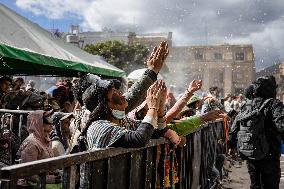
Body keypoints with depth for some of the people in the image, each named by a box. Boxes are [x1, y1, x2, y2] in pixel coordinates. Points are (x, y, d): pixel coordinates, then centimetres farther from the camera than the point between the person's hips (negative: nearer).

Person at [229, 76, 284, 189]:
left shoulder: (246, 106, 8)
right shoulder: (274, 104, -10)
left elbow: (234, 129, 10)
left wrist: (232, 145, 19)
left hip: (247, 153, 6)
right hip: (267, 154, -5)